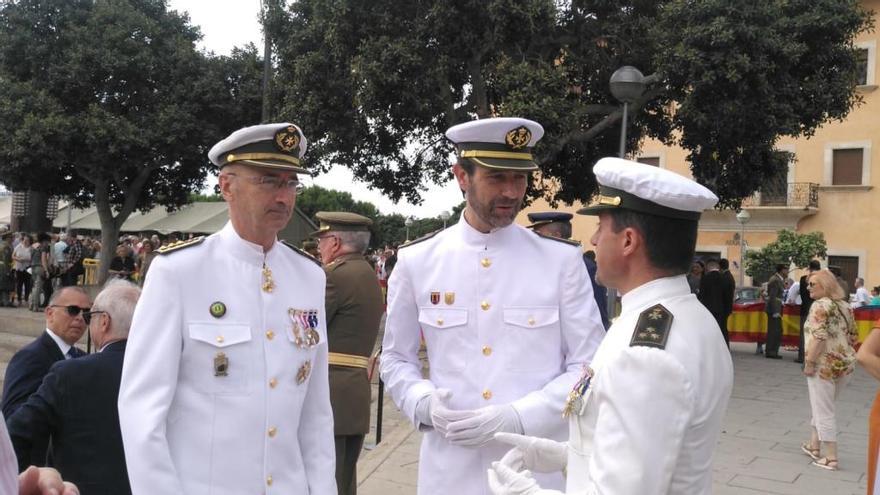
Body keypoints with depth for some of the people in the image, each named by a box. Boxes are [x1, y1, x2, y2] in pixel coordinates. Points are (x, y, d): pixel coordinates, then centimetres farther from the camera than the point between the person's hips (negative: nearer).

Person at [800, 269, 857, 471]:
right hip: (846, 364, 8)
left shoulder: (820, 306, -14)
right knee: (822, 407, 21)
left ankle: (831, 459, 4)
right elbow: (853, 336, 15)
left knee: (823, 411, 1)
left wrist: (809, 361, -19)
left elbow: (819, 337, -23)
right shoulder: (845, 306, 11)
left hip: (824, 365, -8)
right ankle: (814, 446, 31)